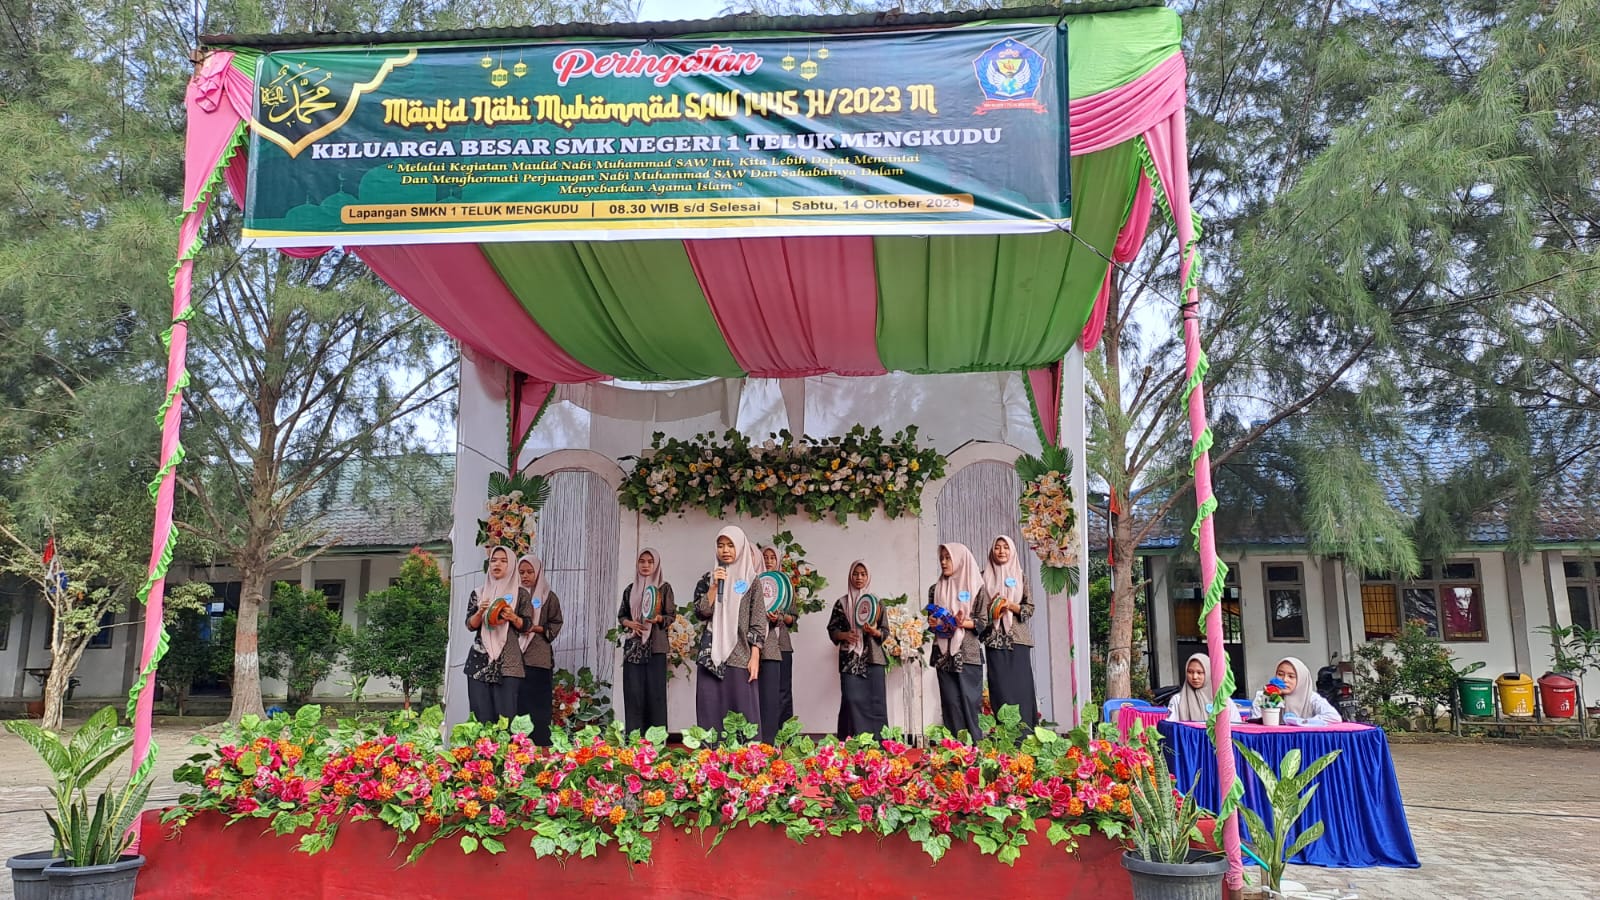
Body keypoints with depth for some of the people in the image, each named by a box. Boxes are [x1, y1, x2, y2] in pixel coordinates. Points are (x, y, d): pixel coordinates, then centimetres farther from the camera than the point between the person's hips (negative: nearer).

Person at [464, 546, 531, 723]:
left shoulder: (520, 594, 6)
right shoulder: (479, 593, 11)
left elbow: (526, 626, 5)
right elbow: (470, 625, 6)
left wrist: (513, 617, -15)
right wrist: (480, 612, -13)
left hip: (508, 662, -2)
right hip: (480, 660, 2)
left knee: (507, 712, -8)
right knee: (481, 712, -3)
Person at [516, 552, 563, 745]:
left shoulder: (549, 597, 6)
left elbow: (556, 625, 5)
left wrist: (536, 628, -10)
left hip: (538, 658, -2)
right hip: (515, 656, 2)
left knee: (537, 704, -4)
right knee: (517, 703, 0)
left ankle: (541, 748, 0)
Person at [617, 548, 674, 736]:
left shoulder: (664, 588, 3)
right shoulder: (630, 589, 13)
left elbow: (671, 616, 1)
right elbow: (621, 615, 17)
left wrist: (658, 618, -19)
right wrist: (629, 623, -4)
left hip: (655, 645, -3)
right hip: (633, 645, 3)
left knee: (655, 690, -7)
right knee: (633, 691, -2)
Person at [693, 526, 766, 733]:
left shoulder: (751, 580, 4)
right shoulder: (708, 578, 11)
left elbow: (758, 622, 0)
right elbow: (701, 612, 0)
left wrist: (755, 657, -7)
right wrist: (714, 585, -9)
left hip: (740, 655, -2)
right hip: (712, 654, 2)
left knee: (742, 713, -2)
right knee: (711, 712, 0)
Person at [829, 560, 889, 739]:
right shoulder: (841, 603, 10)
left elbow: (885, 631, 8)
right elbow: (832, 629, 10)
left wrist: (875, 631, -13)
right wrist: (844, 635, -10)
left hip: (873, 658, 0)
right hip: (850, 658, 0)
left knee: (875, 700, -4)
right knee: (851, 699, -9)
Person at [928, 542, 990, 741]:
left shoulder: (976, 587, 2)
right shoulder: (935, 589, 13)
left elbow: (983, 621, -1)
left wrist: (964, 623, -18)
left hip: (968, 653, -3)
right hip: (944, 653, 3)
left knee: (970, 700, -4)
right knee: (950, 702, 1)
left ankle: (976, 745, 3)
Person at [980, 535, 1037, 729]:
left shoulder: (1021, 577, 9)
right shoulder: (985, 577, 9)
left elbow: (1030, 609, 5)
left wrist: (1010, 605, -11)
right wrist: (990, 606, -9)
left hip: (1018, 640, 0)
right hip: (995, 639, 0)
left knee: (1021, 685, -4)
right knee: (1000, 686, -3)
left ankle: (1024, 733, 1)